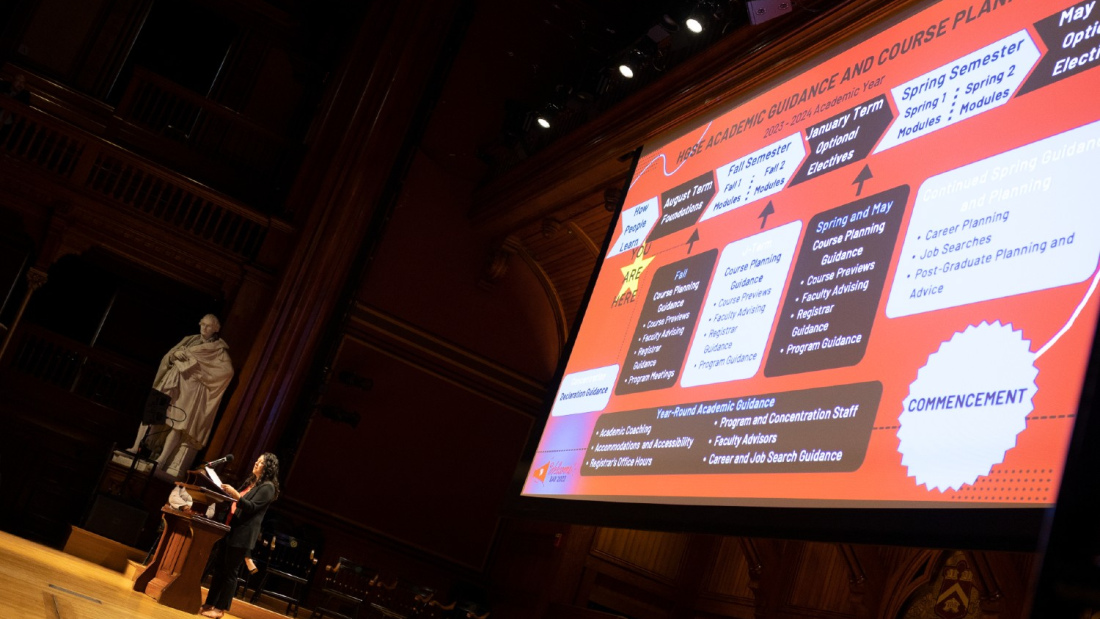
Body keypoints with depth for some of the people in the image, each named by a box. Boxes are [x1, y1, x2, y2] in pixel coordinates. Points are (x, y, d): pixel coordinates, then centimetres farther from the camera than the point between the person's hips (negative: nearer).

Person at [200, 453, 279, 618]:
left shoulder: (267, 487, -9)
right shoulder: (251, 482, 19)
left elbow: (252, 507, -18)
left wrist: (235, 494, -28)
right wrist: (228, 493, 10)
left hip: (242, 535, -9)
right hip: (230, 530, 9)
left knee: (230, 572, -3)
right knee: (218, 568, 11)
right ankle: (210, 604, 19)